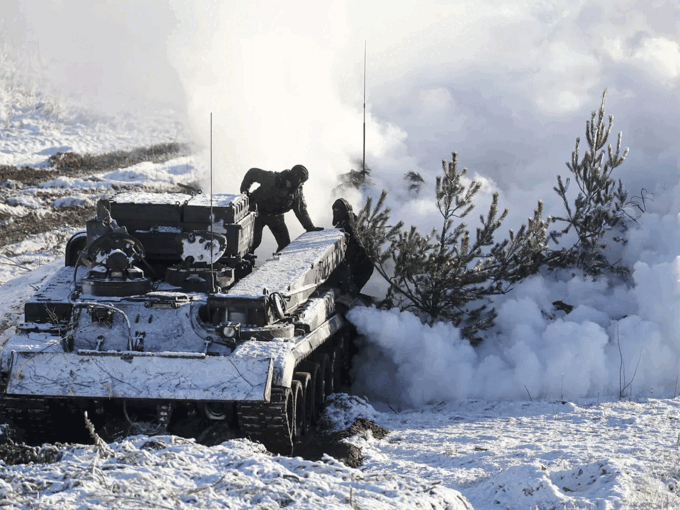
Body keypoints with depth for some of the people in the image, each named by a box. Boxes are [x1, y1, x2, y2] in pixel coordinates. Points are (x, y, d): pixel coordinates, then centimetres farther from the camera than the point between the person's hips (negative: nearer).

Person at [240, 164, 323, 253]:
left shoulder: (297, 191, -13)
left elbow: (301, 210, -5)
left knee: (285, 243, -3)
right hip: (258, 211, -4)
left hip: (275, 215, 4)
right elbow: (252, 173, -15)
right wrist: (244, 190, -12)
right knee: (255, 240, -16)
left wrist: (310, 227, -14)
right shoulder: (271, 178, -27)